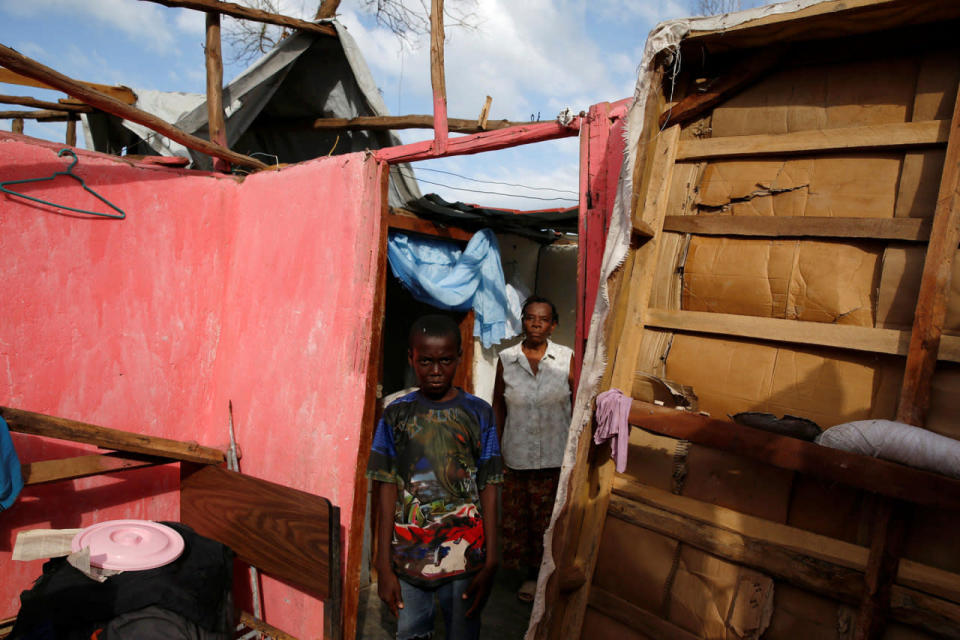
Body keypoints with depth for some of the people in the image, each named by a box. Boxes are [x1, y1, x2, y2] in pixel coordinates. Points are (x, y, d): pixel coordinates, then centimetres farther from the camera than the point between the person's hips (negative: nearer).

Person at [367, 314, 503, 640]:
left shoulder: (479, 413, -5)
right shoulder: (396, 414, -3)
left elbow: (488, 491, -4)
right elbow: (387, 493, -3)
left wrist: (490, 564, -6)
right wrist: (384, 567, -4)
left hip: (464, 557, 0)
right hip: (407, 558, 1)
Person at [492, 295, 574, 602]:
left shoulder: (566, 358, -4)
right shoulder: (506, 359, -2)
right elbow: (498, 405, 6)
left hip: (556, 456, -1)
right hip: (517, 455, 1)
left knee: (552, 518, 8)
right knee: (519, 517, 10)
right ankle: (531, 574, 31)